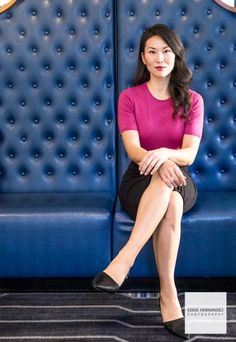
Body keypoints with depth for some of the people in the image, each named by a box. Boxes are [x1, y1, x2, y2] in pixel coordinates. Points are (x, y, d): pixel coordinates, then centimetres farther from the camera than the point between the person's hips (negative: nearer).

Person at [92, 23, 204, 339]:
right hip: (139, 181, -1)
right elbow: (133, 149, -14)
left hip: (180, 183, 1)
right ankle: (168, 293, -33)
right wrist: (160, 164, -36)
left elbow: (189, 154, -10)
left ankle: (125, 259, -38)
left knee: (169, 189, -38)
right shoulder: (129, 97, 1)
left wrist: (164, 153, -35)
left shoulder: (192, 100, 3)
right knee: (169, 205, -37)